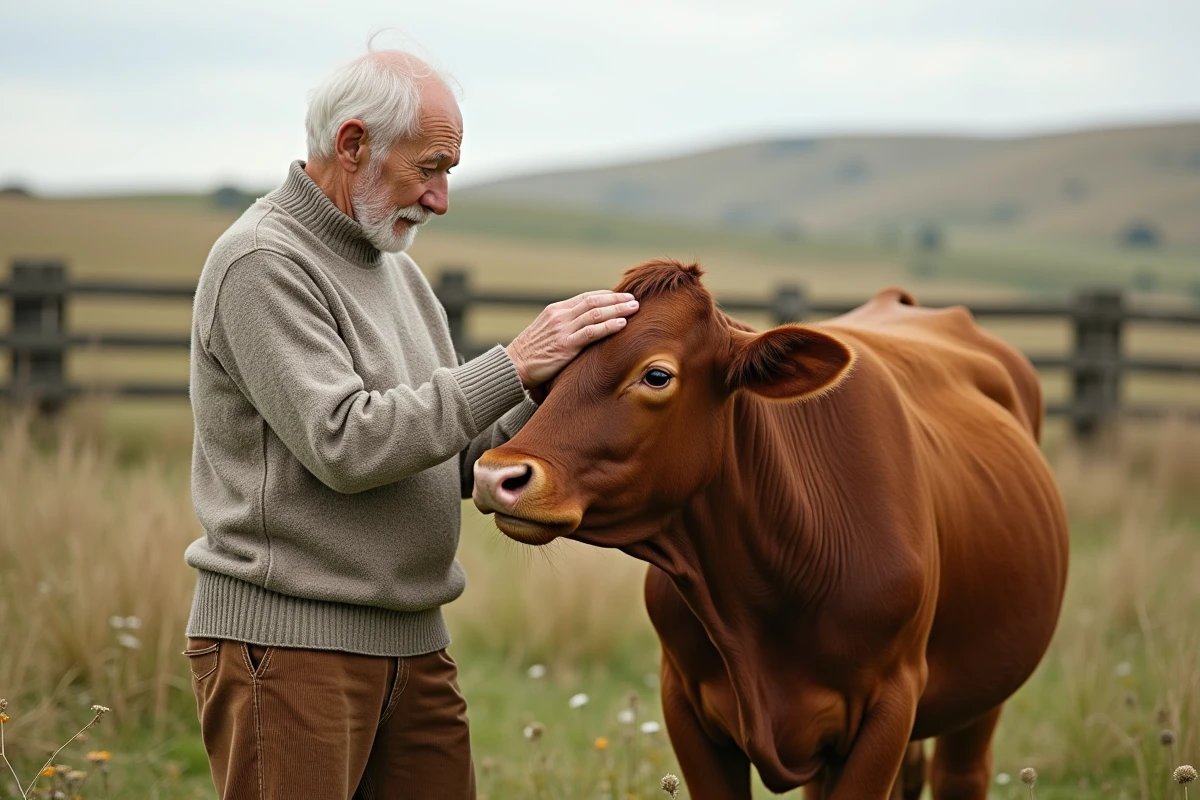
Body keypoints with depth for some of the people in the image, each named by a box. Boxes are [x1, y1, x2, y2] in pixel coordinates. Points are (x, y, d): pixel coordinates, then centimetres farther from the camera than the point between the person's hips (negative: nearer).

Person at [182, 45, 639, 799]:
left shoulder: (396, 271, 16)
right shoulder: (263, 263, -12)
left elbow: (459, 460, 14)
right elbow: (344, 444, -22)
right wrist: (513, 366, -20)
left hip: (413, 645, 8)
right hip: (286, 642, -8)